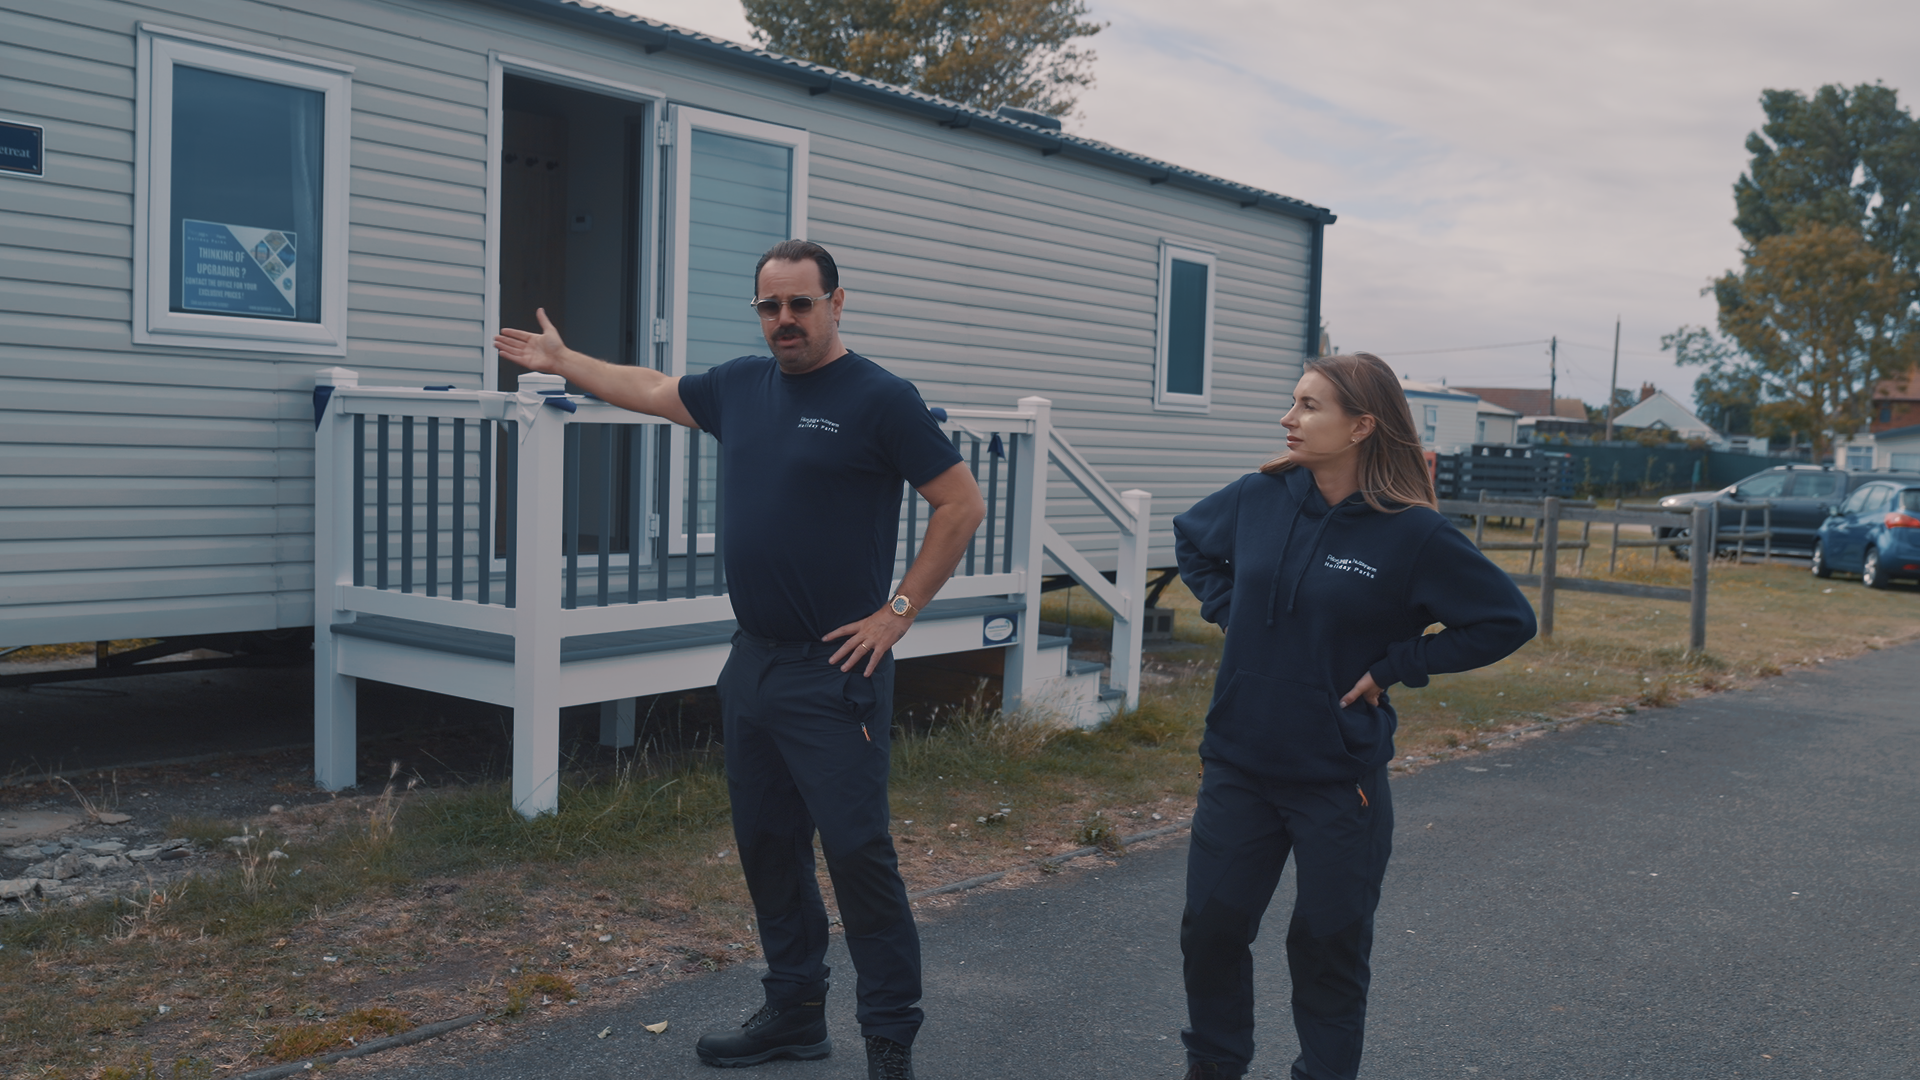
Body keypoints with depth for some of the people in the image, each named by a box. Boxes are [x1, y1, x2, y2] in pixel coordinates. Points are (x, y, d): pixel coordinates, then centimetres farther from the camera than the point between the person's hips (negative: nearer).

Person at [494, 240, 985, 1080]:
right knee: (766, 844, 14)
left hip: (833, 673, -7)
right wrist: (562, 363, 37)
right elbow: (651, 391, 29)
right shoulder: (741, 386, 11)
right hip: (751, 664, 7)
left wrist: (899, 611, -11)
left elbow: (962, 505, -9)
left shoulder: (880, 398, -9)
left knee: (856, 851, -7)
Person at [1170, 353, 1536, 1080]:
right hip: (1237, 766, 4)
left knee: (1330, 945, 11)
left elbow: (1508, 620, -8)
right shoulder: (1260, 498, -2)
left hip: (1340, 780, -3)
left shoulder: (1411, 533, -13)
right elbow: (1189, 538, 19)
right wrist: (1227, 609, 5)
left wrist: (1396, 665, -11)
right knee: (1211, 926, 10)